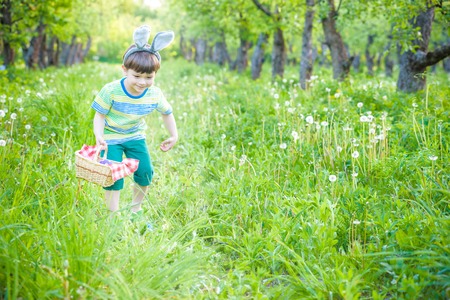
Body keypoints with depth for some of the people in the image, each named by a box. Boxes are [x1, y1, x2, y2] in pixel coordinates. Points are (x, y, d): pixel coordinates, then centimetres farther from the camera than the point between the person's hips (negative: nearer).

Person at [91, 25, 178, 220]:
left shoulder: (155, 95, -18)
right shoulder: (111, 91, -27)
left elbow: (167, 113, 3)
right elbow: (99, 116, -17)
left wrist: (173, 136, 3)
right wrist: (99, 136, -32)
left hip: (136, 137, 4)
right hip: (111, 137, -4)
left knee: (145, 172, 4)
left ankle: (136, 207, 29)